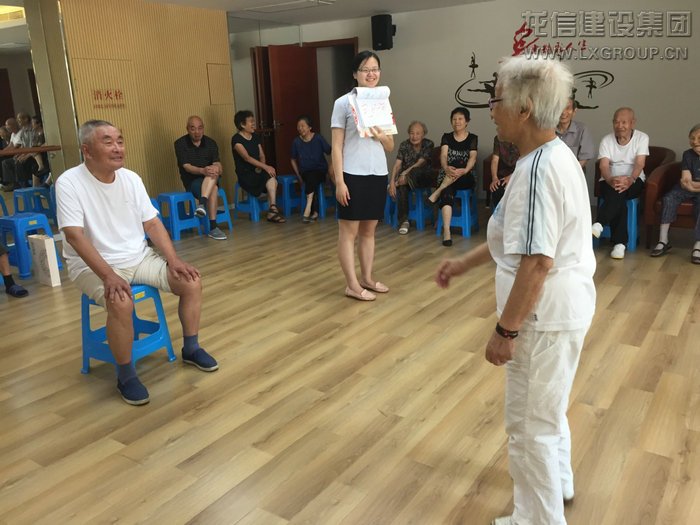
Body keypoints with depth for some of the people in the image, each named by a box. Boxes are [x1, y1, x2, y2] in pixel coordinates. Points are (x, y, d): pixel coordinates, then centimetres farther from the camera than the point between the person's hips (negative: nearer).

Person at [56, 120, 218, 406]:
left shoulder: (131, 178, 1)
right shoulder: (69, 183, -15)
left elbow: (152, 224, 3)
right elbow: (74, 235, -23)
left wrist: (174, 260, -11)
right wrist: (108, 276, -32)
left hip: (139, 257, 6)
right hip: (93, 265, -5)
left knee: (192, 281, -9)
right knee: (121, 303, -35)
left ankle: (191, 348, 12)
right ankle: (126, 375, -12)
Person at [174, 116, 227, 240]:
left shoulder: (211, 143, 3)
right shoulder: (180, 143, -6)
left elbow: (217, 164, -7)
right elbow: (186, 167, -16)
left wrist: (217, 168, -34)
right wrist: (203, 171, -36)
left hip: (210, 179, 3)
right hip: (191, 181, -3)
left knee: (214, 170, -33)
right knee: (213, 189, -33)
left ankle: (202, 204, -45)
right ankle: (213, 228, -38)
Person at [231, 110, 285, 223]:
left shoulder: (255, 137, 13)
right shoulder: (236, 139, -9)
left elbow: (262, 155, 12)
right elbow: (247, 157, -21)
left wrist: (260, 167, -11)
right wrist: (265, 167, -30)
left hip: (258, 172, 5)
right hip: (245, 175, -5)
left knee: (271, 176, -27)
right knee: (271, 175, -27)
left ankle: (272, 210, -30)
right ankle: (273, 209, -23)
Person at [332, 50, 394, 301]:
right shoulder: (343, 103, -4)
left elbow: (390, 147, 13)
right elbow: (336, 146, -6)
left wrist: (381, 137, -10)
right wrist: (339, 181, -13)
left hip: (378, 174, 5)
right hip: (353, 175, -5)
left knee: (369, 229, 13)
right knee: (349, 230, 0)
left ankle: (367, 277, 24)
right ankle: (352, 285, 7)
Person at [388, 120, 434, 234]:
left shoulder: (428, 144, -2)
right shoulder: (404, 145, 1)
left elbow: (420, 163, -13)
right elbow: (397, 165, -8)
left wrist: (406, 172, -28)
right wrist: (392, 181, -23)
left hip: (423, 176, -2)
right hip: (406, 175, 2)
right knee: (401, 186, -34)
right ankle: (404, 220, -29)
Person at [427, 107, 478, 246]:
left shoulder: (473, 138, 8)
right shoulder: (446, 137, 11)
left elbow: (472, 158, -8)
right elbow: (443, 155, -7)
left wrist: (465, 170, -32)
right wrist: (446, 168, -31)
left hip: (466, 178, 0)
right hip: (446, 177, 0)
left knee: (459, 164, -35)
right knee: (447, 194, -34)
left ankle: (437, 192, -27)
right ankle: (446, 232, -47)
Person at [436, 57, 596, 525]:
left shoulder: (538, 170, -25)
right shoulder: (555, 155, 7)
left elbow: (536, 262, -29)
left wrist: (505, 329, -22)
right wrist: (464, 263, 18)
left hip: (545, 315, -11)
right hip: (562, 307, 11)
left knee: (530, 423, 8)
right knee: (546, 407, 29)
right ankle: (557, 482, 51)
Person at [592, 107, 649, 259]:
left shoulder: (642, 138, 0)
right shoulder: (606, 140, 3)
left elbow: (639, 164, -12)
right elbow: (604, 165, -11)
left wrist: (630, 180, -34)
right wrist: (611, 180, -34)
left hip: (634, 181, -1)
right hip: (609, 181, 1)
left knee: (619, 192, -36)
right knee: (618, 198, -33)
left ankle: (598, 225, -47)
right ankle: (619, 243, -38)